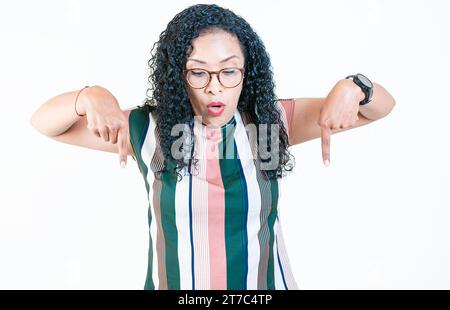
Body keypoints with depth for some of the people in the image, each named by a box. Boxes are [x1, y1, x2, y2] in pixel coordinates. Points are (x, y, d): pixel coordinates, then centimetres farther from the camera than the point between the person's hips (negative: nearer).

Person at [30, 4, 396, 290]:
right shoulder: (150, 129, -11)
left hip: (265, 282, 1)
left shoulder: (271, 120, -10)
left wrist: (350, 89, -29)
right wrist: (90, 97, -29)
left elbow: (382, 106, -6)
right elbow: (43, 122, -8)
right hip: (173, 282, 0)